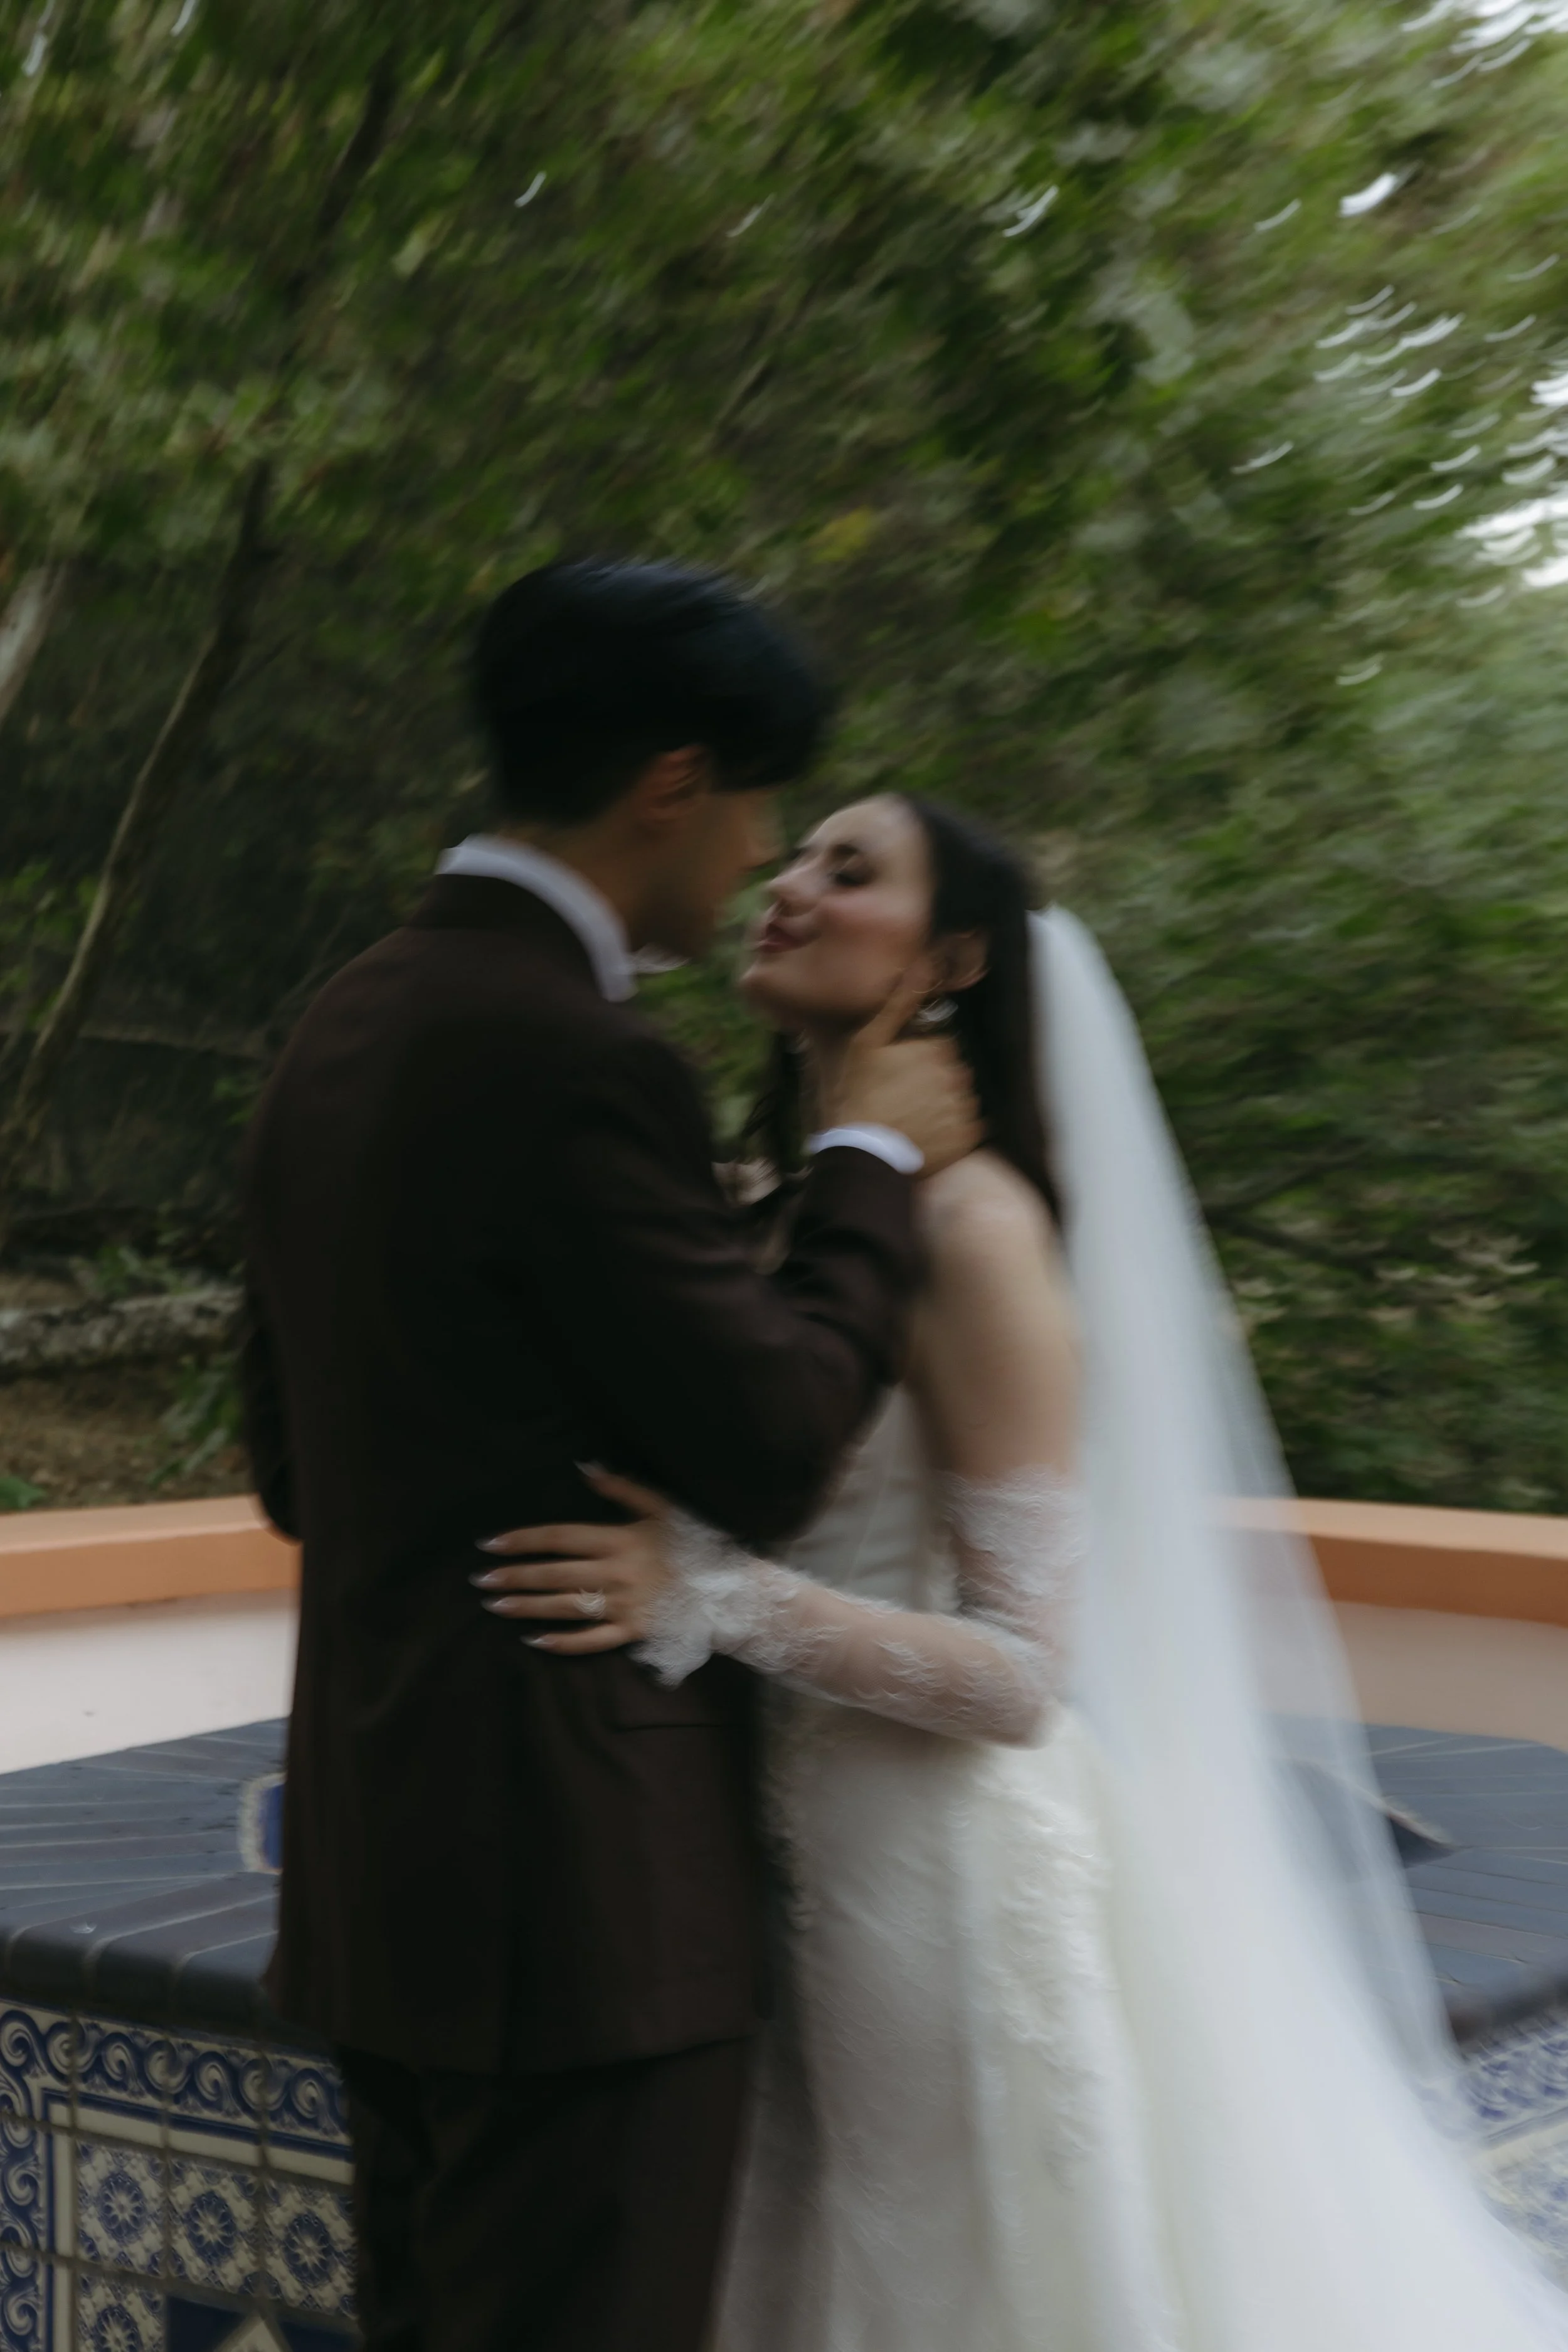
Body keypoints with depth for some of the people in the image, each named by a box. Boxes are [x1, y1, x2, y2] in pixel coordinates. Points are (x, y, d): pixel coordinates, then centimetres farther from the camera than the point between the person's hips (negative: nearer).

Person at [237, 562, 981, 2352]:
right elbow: (769, 1450, -15)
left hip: (379, 1855, 9)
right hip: (579, 1877, -9)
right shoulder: (575, 1061, -20)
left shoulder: (343, 1027, 9)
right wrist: (869, 1163, -3)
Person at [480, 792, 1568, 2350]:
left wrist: (718, 1598, -29)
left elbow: (1020, 1671, -19)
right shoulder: (776, 1204, 4)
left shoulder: (970, 1223, -18)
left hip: (939, 1866, -7)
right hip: (791, 1856, 7)